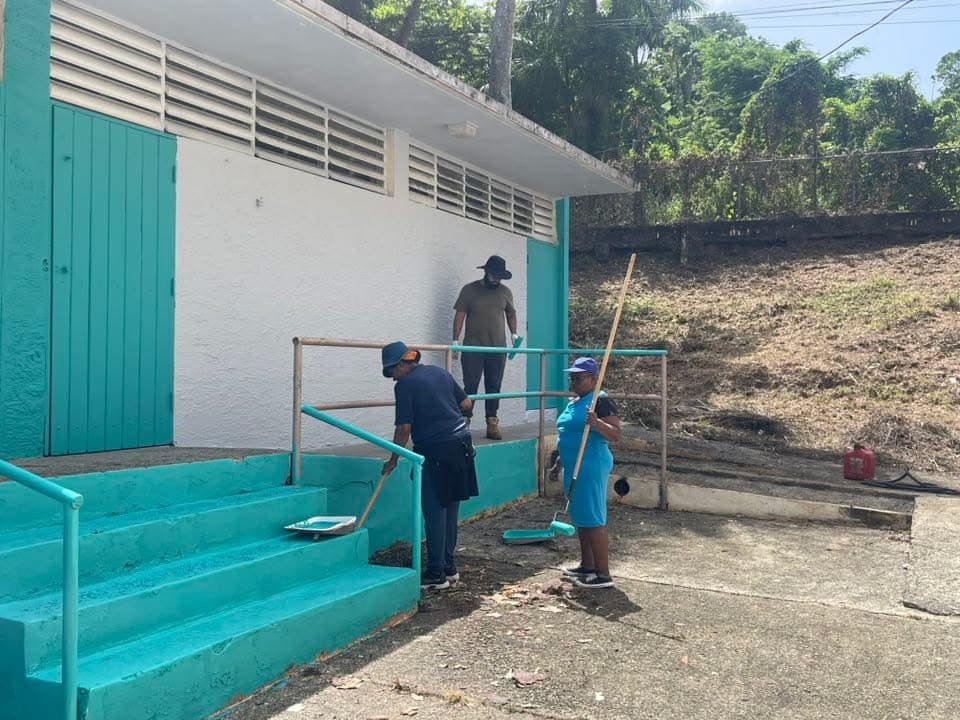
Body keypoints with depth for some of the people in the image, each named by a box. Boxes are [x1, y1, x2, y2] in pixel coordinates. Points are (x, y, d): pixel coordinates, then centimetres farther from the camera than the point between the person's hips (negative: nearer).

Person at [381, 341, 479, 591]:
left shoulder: (405, 385, -8)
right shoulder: (440, 372, 12)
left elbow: (404, 428, -10)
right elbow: (466, 404, 15)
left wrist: (393, 460, -1)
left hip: (435, 451, -7)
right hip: (461, 444, 7)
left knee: (435, 511, -1)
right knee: (450, 509, 15)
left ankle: (436, 574, 4)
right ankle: (450, 567, 23)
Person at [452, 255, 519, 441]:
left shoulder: (505, 292, 10)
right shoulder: (469, 290, 0)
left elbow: (511, 314, 22)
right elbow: (460, 315, -2)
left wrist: (513, 333, 7)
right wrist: (455, 340, -9)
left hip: (498, 349, 3)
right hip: (473, 348, -3)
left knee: (494, 387, 6)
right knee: (470, 386, -4)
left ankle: (492, 423, 11)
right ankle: (464, 422, 0)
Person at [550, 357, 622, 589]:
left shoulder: (600, 401, -12)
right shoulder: (574, 403, 16)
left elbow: (616, 435, -19)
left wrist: (597, 423, -35)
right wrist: (559, 463, 27)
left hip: (591, 467, -10)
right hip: (574, 467, 10)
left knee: (593, 520, -8)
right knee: (580, 518, 16)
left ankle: (603, 575, -4)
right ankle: (587, 566, 28)